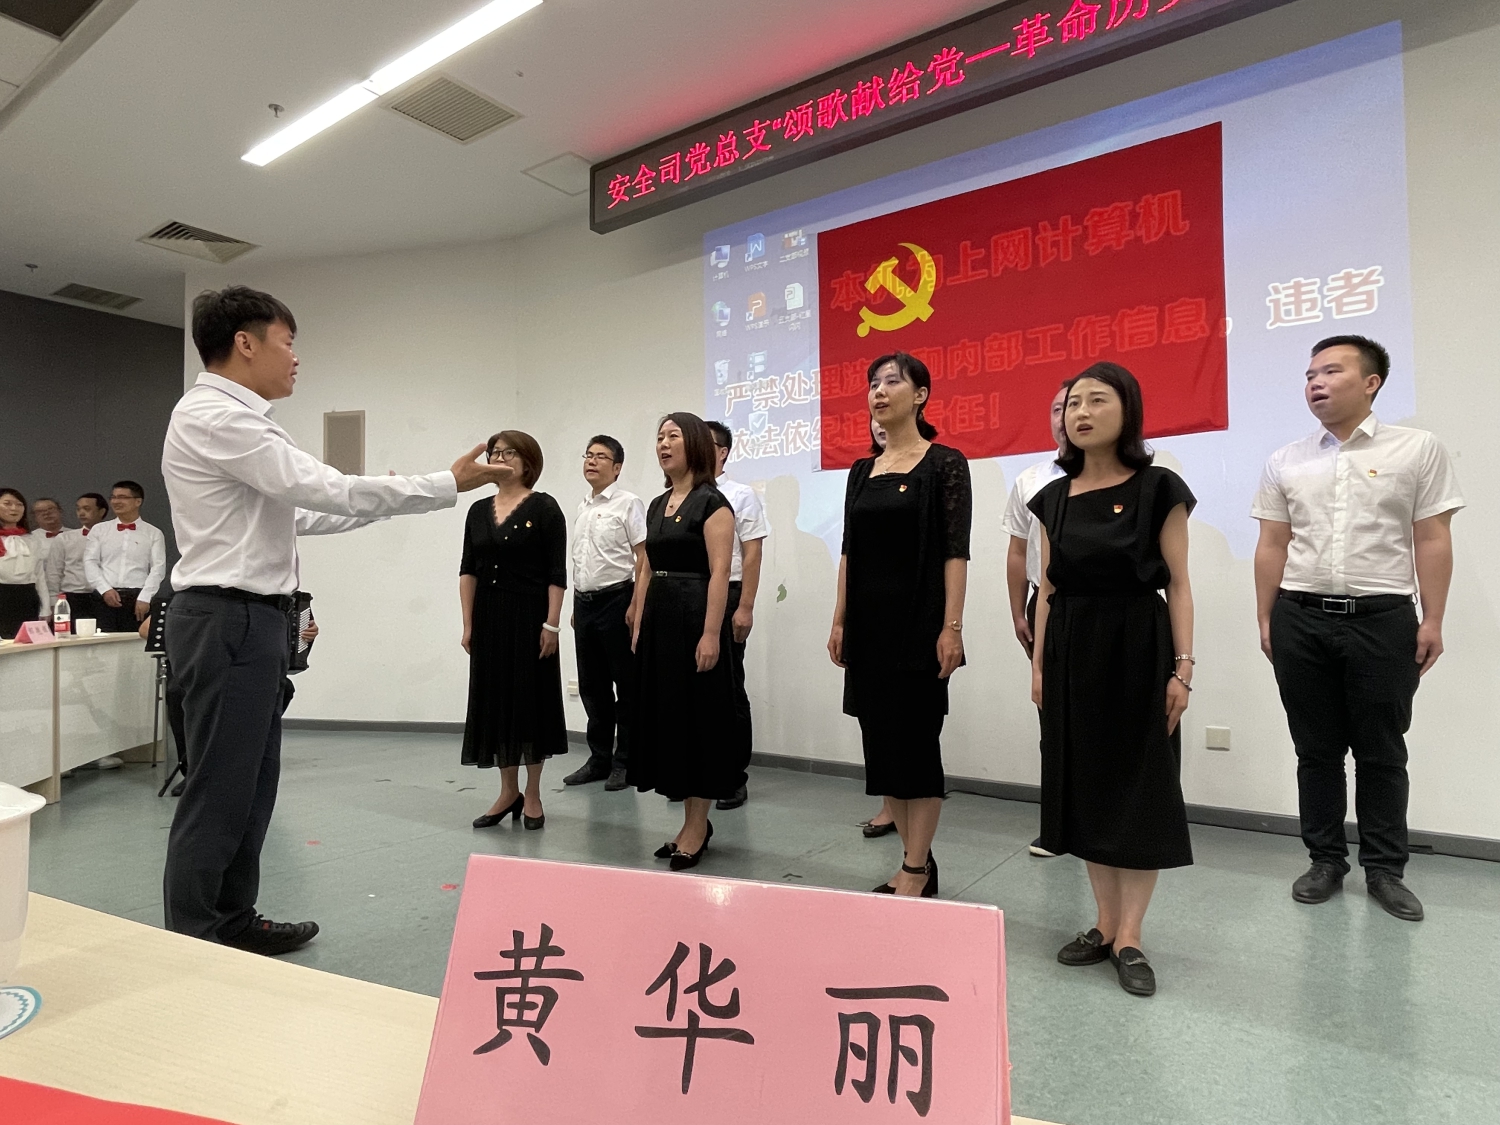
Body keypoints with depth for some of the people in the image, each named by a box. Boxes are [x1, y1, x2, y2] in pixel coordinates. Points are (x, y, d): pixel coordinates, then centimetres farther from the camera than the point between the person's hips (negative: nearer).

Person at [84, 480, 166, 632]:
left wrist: (144, 598, -11)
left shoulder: (153, 533, 6)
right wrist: (105, 589, -8)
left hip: (138, 598, -2)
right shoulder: (99, 530, 13)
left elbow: (158, 568, -1)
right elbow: (90, 562, 7)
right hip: (104, 598, 2)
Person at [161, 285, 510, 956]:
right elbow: (328, 491, -21)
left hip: (249, 621, 10)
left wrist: (382, 504, 19)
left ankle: (233, 923, 30)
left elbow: (293, 513, 20)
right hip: (229, 621, -10)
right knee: (218, 794, -2)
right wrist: (448, 485, -16)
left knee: (253, 783, 17)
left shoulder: (231, 419, 18)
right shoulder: (215, 417, -15)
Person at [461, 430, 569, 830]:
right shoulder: (479, 510, 9)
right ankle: (509, 791, 21)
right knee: (494, 699, 8)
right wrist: (468, 624, 2)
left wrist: (551, 624, -15)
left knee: (530, 699, 2)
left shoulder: (543, 507, -5)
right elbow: (468, 570, 8)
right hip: (488, 617, 5)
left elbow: (557, 572, -9)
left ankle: (532, 795, 16)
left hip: (529, 616, -5)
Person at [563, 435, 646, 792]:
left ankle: (624, 762, 13)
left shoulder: (628, 503, -7)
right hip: (584, 602, 7)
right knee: (592, 685, 12)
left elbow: (644, 557, -12)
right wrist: (577, 606, 14)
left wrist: (635, 606, -18)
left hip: (616, 601, -7)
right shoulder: (581, 508, 14)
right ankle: (599, 759, 24)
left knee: (625, 684, 3)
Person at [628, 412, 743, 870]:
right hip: (657, 619, 8)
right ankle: (691, 822, 23)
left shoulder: (711, 502, -9)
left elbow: (719, 574, -16)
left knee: (697, 717, -1)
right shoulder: (657, 505, 15)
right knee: (666, 715, 11)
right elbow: (647, 572, 16)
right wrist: (638, 626, 13)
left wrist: (711, 634, -21)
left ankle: (698, 825, 11)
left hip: (694, 618, -8)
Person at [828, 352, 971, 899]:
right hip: (868, 619, 6)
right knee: (880, 739, 10)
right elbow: (850, 550, 12)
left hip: (918, 618, -6)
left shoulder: (944, 463, -4)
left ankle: (916, 870, 13)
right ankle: (916, 860, 25)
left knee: (915, 740, -1)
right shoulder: (862, 470, 12)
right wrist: (839, 620, 9)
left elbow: (956, 551, -10)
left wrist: (952, 626, -16)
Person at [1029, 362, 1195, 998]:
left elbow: (1178, 585, -5)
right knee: (1085, 784, 10)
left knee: (1138, 788, 2)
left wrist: (1182, 667, -10)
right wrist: (1038, 662, 6)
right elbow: (1048, 588, 10)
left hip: (1137, 647, -4)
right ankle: (1106, 923, 24)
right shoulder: (1054, 498, 8)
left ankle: (1129, 938, 14)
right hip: (1070, 651, 5)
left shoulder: (1158, 489, -4)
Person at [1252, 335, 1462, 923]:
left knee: (1381, 752, 8)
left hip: (1382, 617, -2)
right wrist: (1266, 620, 6)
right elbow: (1272, 546, 9)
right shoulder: (1285, 462, 8)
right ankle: (1325, 860, 24)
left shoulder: (1418, 450, 2)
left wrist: (1432, 620, -4)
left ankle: (1385, 869, 23)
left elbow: (1432, 542, 0)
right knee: (1316, 749, 10)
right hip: (1300, 617, 2)